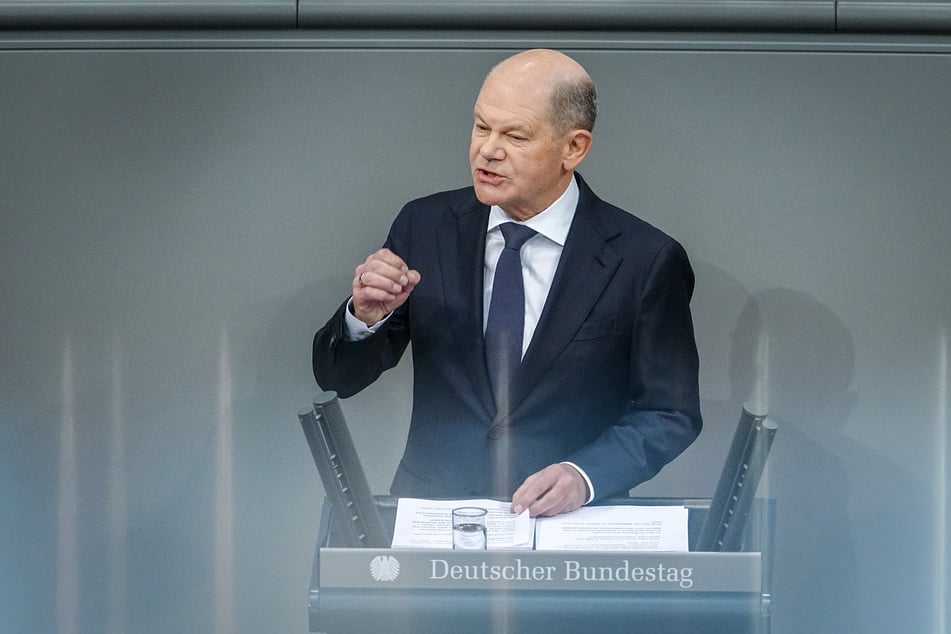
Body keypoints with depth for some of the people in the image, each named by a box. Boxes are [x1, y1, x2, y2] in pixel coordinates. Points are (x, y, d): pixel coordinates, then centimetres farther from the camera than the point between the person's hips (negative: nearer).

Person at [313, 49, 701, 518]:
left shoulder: (645, 262, -4)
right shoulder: (425, 227, 5)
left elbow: (671, 414, 0)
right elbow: (337, 378, 9)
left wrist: (583, 476, -18)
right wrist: (364, 318, -13)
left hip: (569, 523, 0)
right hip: (430, 509, 0)